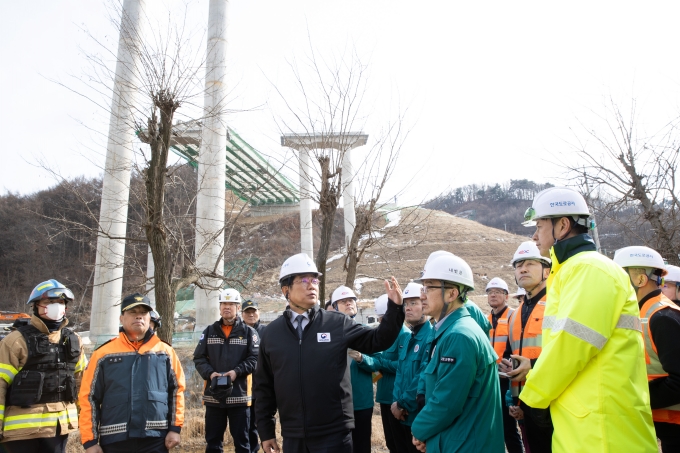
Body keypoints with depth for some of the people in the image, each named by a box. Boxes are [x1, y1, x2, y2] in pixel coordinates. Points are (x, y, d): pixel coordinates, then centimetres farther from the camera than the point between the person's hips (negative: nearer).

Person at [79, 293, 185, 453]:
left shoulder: (165, 351, 4)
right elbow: (88, 397, 3)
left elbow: (177, 389, 7)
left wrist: (175, 428, 1)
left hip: (156, 439, 0)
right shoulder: (103, 354, 1)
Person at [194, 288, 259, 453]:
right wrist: (210, 373, -12)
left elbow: (255, 358, -6)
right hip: (213, 395, 3)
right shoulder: (209, 331, 10)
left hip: (239, 395, -2)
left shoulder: (249, 332, 2)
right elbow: (199, 357, 5)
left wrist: (237, 372, -19)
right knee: (213, 439, 12)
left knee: (241, 440, 7)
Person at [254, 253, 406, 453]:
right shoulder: (272, 333, 2)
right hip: (293, 436, 2)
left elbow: (377, 340, -2)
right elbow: (264, 385, 7)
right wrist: (266, 431, 8)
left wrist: (394, 308, -15)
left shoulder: (338, 323, -3)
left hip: (334, 434, -2)